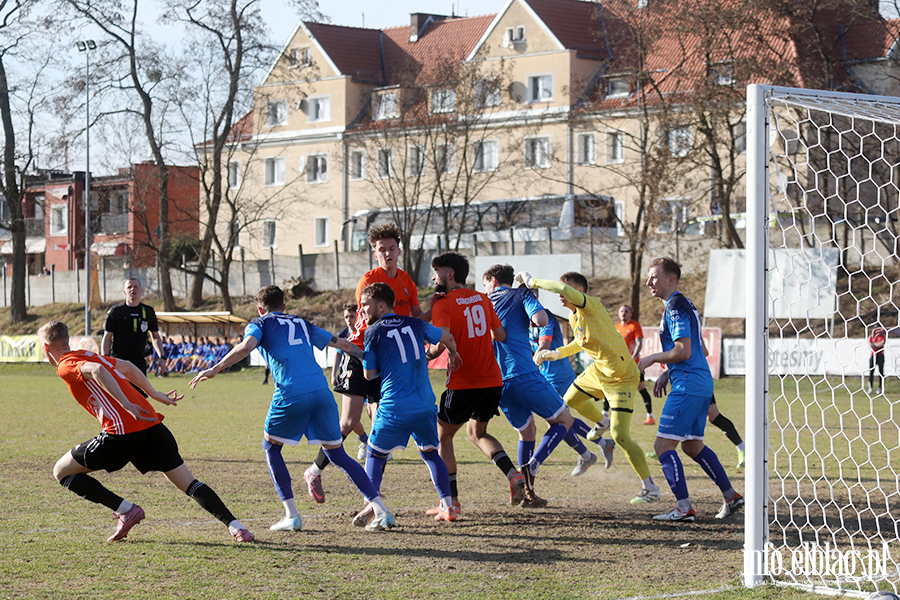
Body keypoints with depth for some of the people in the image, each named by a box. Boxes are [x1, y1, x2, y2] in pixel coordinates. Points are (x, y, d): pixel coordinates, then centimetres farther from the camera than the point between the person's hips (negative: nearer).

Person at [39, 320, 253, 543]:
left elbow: (97, 371, -19)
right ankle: (235, 526, -8)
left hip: (121, 433, -8)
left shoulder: (66, 366, 1)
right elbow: (127, 367, 33)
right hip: (152, 426, 8)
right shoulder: (88, 356, 25)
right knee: (189, 484, 9)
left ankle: (126, 510, -1)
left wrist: (126, 405, -23)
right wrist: (154, 394, 33)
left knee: (61, 471, 7)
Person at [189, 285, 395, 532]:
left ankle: (292, 515, 9)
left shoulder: (261, 324, 14)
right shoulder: (302, 324, 28)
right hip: (321, 390, 4)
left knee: (271, 447, 18)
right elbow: (340, 343, 38)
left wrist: (214, 369, -4)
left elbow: (246, 347, -8)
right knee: (337, 454, 13)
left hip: (291, 394, -4)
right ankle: (380, 510, 3)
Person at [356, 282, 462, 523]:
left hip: (394, 409, -4)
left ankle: (372, 505, -1)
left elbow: (370, 374, 3)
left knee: (375, 455, 12)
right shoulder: (414, 325, 10)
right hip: (425, 406, 4)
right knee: (430, 453, 20)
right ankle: (448, 506, 13)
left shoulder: (373, 332, -2)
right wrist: (453, 354, 45)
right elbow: (447, 338, 24)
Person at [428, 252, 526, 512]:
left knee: (442, 436, 11)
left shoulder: (443, 304, -9)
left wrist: (427, 356, -4)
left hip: (463, 383, -6)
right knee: (477, 432, 24)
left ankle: (451, 498, 7)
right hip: (492, 380, 6)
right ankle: (512, 473, 1)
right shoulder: (482, 299, 10)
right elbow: (500, 335, 14)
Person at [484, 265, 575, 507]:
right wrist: (538, 315, 8)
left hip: (496, 383, 5)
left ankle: (528, 494, 14)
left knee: (527, 431, 21)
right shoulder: (522, 296, 5)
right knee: (564, 420, 9)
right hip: (524, 375, -5)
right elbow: (540, 319, -13)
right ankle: (532, 466, -13)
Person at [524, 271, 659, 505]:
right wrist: (556, 353, 10)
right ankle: (601, 423, 55)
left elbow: (564, 289, -44)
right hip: (598, 370, 9)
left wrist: (533, 281, -32)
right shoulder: (574, 316, 2)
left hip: (622, 377, -9)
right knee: (570, 400, 25)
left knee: (620, 436, -13)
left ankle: (650, 488, -2)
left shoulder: (592, 306, -25)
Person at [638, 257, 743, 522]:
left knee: (663, 445, -10)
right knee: (692, 445, 19)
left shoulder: (675, 308, -12)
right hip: (702, 383, 10)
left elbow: (683, 352, -20)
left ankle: (684, 508, -13)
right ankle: (731, 497, 22)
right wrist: (667, 374, 21)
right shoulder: (685, 306, 20)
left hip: (688, 386, -10)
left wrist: (652, 359, -7)